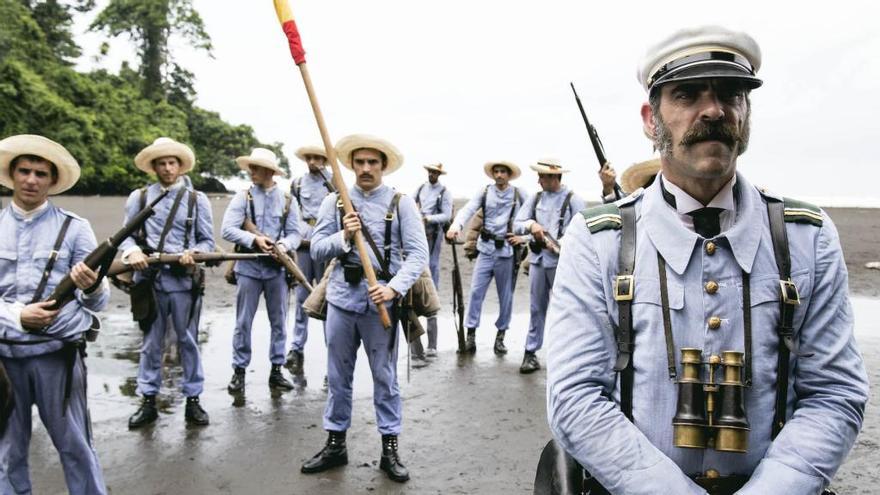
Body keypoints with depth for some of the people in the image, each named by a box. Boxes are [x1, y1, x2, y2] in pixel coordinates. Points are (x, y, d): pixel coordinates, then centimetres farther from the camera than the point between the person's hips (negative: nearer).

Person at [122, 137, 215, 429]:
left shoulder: (197, 199, 5)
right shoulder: (139, 197, 8)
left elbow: (208, 241, 4)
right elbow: (126, 235, 9)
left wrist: (193, 253, -16)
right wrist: (132, 251, -13)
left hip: (184, 279, -1)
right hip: (149, 278, 1)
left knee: (188, 341, 7)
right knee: (151, 342, 10)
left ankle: (193, 400, 17)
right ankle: (148, 401, 21)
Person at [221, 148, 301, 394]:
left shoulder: (288, 200, 4)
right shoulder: (243, 197, 0)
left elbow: (294, 233, 1)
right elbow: (227, 229, -8)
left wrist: (284, 245, -20)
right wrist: (254, 239, -21)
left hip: (277, 267, 1)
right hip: (248, 266, -1)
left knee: (279, 321, 8)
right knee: (243, 322, 5)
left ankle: (276, 370, 20)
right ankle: (239, 370, 16)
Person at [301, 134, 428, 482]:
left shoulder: (401, 203, -1)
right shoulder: (334, 202, 6)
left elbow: (418, 253, -7)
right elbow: (316, 249, 4)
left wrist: (394, 287, -21)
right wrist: (343, 237, -15)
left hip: (381, 302, -2)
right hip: (342, 298, 3)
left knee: (385, 378, 7)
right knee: (338, 377, 13)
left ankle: (390, 448, 20)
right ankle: (335, 444, 28)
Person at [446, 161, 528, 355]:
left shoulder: (519, 195, 3)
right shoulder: (484, 192, 4)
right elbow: (468, 209, -11)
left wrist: (524, 237, -8)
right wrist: (456, 225, -29)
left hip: (507, 251, 0)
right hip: (486, 249, 1)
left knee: (506, 295, 7)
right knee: (476, 291, -4)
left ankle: (500, 335, 20)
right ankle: (471, 334, 3)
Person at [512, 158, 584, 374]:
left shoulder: (573, 199, -3)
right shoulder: (535, 199, 11)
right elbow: (516, 225, 8)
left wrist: (560, 245, -19)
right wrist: (530, 224, -13)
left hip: (562, 261, -4)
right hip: (538, 259, 4)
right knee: (537, 308, 9)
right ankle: (530, 353, 15)